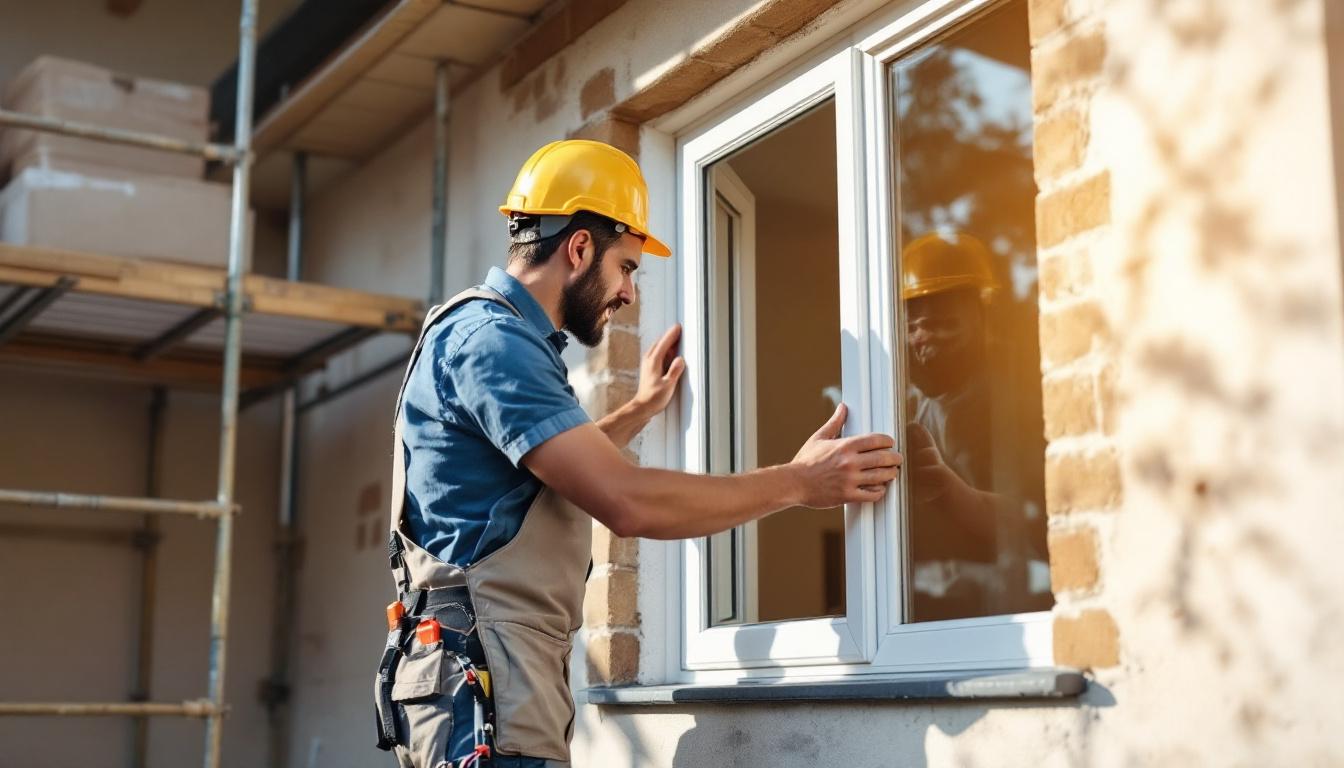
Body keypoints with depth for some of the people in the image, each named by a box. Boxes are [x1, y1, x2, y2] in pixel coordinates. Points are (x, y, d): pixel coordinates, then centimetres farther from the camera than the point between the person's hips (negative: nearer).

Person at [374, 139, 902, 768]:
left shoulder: (489, 336, 18)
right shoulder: (490, 339, -15)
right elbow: (626, 501, -24)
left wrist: (640, 410, 36)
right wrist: (798, 482, -17)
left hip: (499, 675, 11)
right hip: (482, 677, -11)